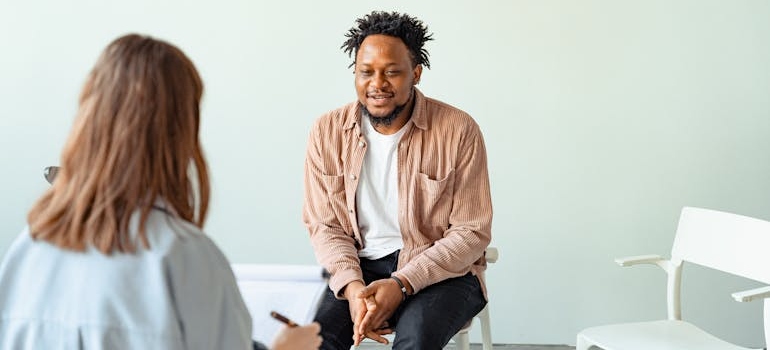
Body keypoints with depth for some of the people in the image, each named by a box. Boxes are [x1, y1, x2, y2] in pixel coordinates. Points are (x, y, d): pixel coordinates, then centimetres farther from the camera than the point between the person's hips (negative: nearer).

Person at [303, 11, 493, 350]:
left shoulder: (458, 130, -10)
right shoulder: (327, 131, -1)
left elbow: (472, 232, -9)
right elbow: (324, 226, 2)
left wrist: (402, 284, -20)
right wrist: (352, 286, -18)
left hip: (442, 270, -2)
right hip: (357, 266, 2)